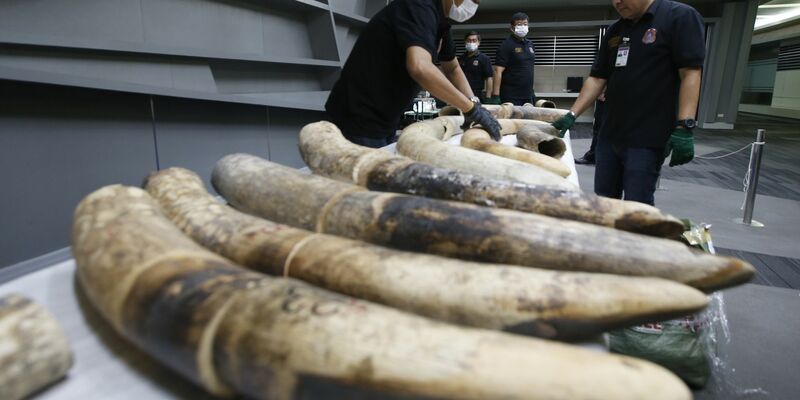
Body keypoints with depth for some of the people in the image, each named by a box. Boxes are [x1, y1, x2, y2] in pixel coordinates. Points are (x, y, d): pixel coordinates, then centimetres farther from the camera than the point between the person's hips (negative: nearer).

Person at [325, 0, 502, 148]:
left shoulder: (440, 19, 9)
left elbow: (452, 68, 19)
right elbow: (419, 67, -36)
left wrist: (473, 104, 1)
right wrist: (471, 107, -28)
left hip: (384, 121, 9)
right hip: (359, 120, -9)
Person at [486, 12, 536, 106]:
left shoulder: (530, 44, 14)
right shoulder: (506, 45, -7)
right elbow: (498, 71, -15)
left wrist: (532, 92, 18)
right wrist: (495, 96, -23)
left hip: (528, 96, 7)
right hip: (511, 97, -7)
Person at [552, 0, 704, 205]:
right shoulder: (613, 31, 14)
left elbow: (691, 73, -12)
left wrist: (683, 128, -20)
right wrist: (572, 115, 2)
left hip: (647, 138, -6)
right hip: (610, 134, 7)